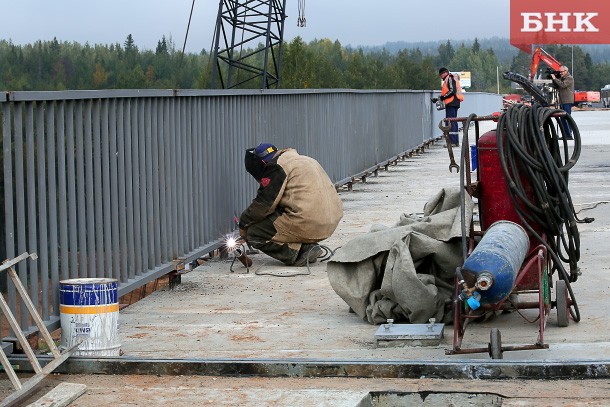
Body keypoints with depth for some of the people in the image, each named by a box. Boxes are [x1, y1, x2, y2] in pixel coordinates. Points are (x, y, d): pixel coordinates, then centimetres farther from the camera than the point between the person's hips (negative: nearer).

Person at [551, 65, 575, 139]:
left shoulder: (569, 78, -7)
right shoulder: (561, 78, 21)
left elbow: (563, 85, -22)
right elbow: (556, 86, 20)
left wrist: (555, 79, -15)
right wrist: (553, 79, 4)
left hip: (567, 101, -9)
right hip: (562, 102, 9)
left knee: (567, 118, -12)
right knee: (563, 119, 9)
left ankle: (569, 135, -13)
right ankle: (565, 134, 12)